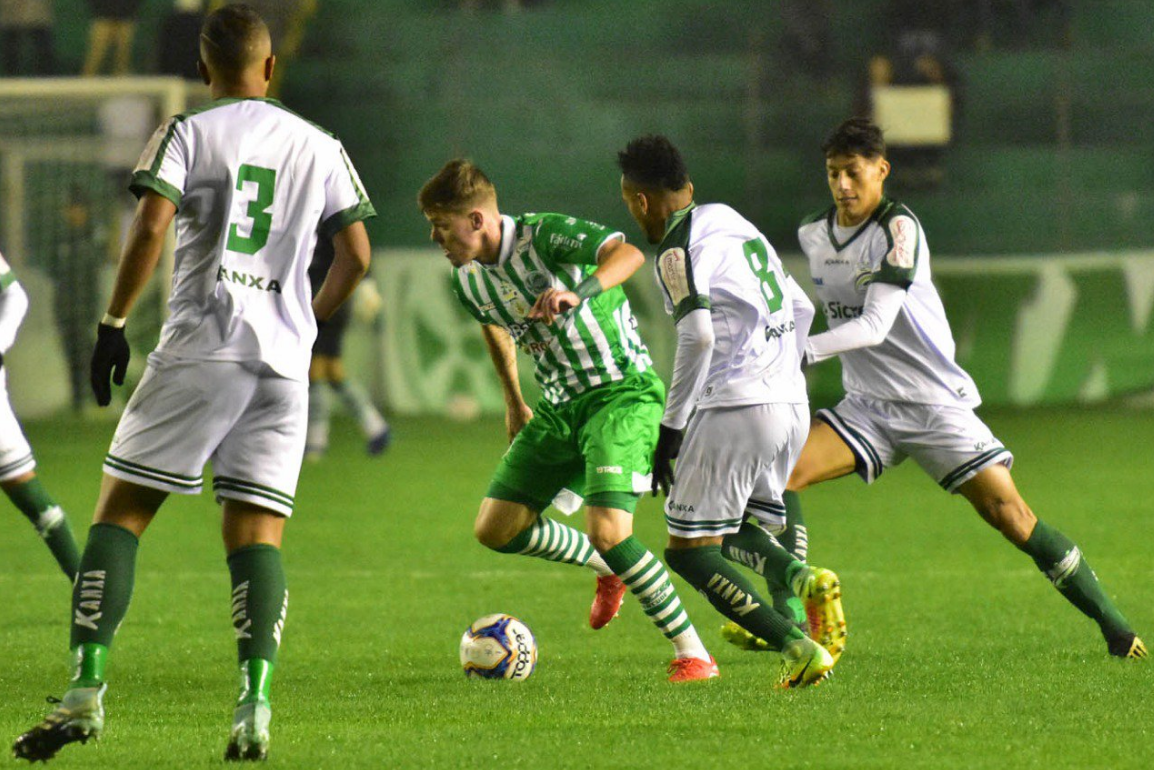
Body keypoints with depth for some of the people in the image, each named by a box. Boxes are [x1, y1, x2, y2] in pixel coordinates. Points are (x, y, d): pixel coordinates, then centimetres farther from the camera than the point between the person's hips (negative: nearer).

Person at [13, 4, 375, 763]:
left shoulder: (188, 133, 2)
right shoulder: (320, 148, 13)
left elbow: (151, 227, -11)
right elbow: (357, 255, 13)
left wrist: (114, 323, -4)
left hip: (200, 350, -3)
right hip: (285, 361, 3)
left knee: (120, 513, 1)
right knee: (256, 532, 2)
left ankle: (86, 691, -10)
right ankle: (255, 706, -14)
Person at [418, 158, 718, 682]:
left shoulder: (544, 236, -20)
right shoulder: (468, 278, 4)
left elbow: (627, 254, -37)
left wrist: (579, 293, -54)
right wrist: (513, 400, 32)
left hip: (622, 394, -8)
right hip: (559, 406, 8)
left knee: (607, 530, -24)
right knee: (495, 529, 5)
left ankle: (692, 654, -10)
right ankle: (609, 569, 29)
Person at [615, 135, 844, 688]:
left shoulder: (678, 248, -8)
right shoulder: (735, 224, 20)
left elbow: (698, 336, -20)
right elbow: (801, 309, 26)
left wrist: (670, 428, -14)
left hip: (736, 407, -9)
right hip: (793, 406, 9)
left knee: (689, 549, -2)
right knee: (732, 530, 24)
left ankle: (798, 647, -17)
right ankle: (805, 580, -8)